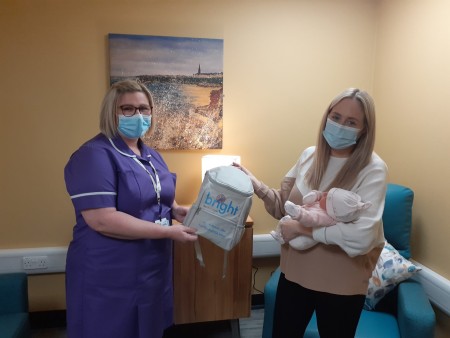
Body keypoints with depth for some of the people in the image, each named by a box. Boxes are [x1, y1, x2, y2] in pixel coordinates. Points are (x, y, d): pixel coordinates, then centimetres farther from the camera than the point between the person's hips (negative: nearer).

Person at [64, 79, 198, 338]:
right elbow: (102, 219, -26)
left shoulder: (151, 155, 9)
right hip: (110, 278, -7)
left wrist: (176, 210, -4)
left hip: (153, 270, 8)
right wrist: (168, 232, -24)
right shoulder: (95, 155, -18)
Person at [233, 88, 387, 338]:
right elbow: (284, 207, 4)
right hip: (295, 271, 4)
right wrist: (257, 186, -13)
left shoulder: (373, 169, -17)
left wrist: (302, 228, -23)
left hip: (340, 283, -4)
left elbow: (362, 236, -29)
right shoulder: (309, 155, -2)